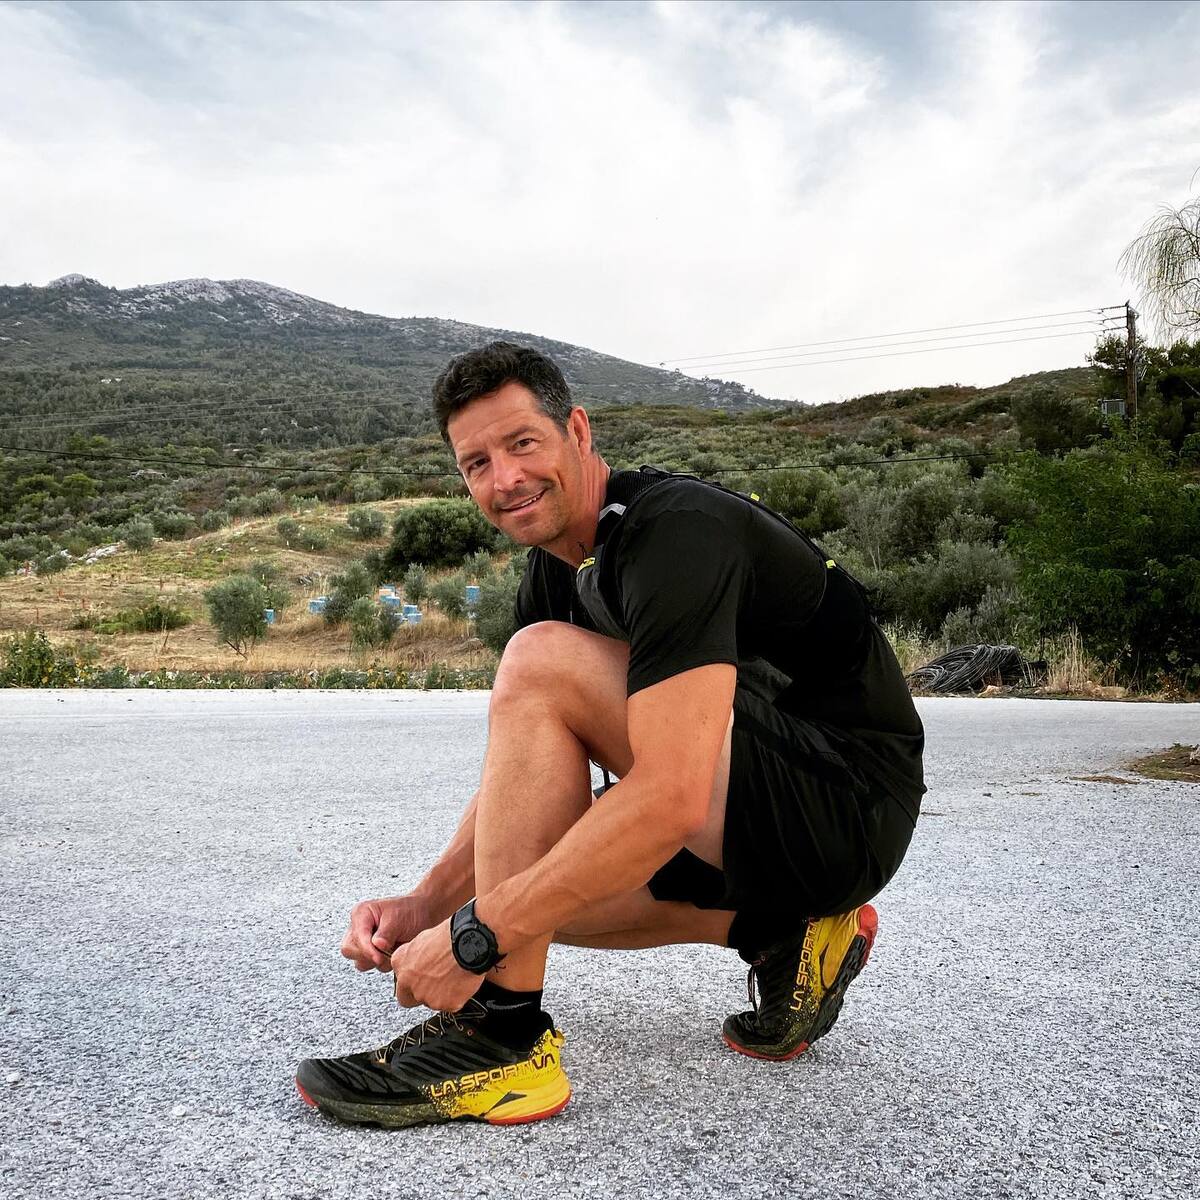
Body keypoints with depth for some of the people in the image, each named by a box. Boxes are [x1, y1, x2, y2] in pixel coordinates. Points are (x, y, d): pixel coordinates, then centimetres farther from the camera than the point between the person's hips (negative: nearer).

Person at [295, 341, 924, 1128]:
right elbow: (522, 777, 10)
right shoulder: (557, 572, 7)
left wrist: (477, 934, -27)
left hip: (848, 804, -9)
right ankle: (783, 931, 8)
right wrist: (427, 905, -4)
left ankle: (500, 1039, -19)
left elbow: (672, 798, -32)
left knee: (542, 663, -24)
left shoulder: (673, 531, -22)